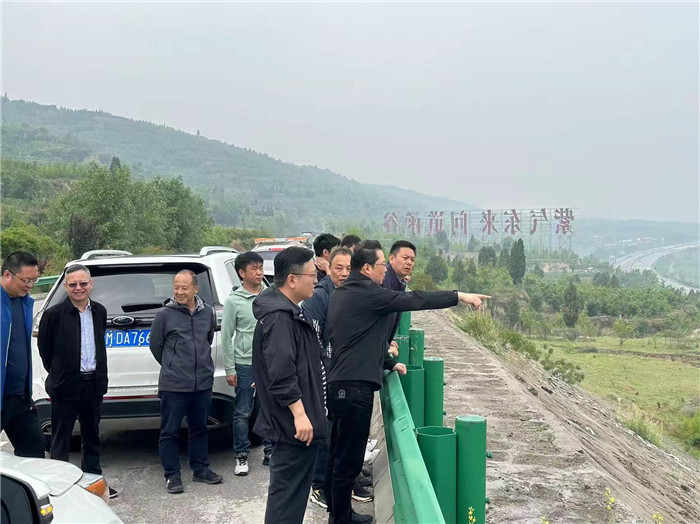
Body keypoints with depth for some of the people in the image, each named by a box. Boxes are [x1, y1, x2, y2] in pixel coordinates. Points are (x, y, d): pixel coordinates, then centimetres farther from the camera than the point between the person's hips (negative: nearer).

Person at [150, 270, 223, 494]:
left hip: (203, 384, 4)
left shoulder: (208, 312, 4)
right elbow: (155, 345, 3)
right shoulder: (165, 314, -7)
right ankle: (172, 475, 13)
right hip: (173, 385, -4)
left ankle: (200, 469, 28)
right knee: (170, 432, 2)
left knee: (199, 429, 15)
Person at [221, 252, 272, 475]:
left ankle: (270, 451, 23)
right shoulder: (233, 301, -4)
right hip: (245, 364, -3)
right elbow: (226, 337, -3)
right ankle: (242, 456, 15)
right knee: (242, 413, 4)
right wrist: (229, 369, -6)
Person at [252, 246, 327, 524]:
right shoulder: (279, 318, -20)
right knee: (288, 489, -4)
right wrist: (299, 414, -25)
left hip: (296, 420, 11)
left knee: (292, 488, 18)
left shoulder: (289, 311, 14)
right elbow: (281, 373, -26)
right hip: (294, 423, -11)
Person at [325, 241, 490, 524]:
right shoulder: (367, 293, -15)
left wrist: (389, 363, 27)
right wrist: (459, 296, -10)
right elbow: (414, 300, -16)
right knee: (349, 457, 0)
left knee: (339, 453, 18)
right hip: (355, 387, -10)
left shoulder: (343, 293, 15)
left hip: (339, 384, 10)